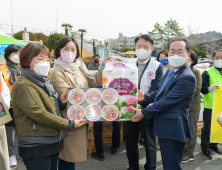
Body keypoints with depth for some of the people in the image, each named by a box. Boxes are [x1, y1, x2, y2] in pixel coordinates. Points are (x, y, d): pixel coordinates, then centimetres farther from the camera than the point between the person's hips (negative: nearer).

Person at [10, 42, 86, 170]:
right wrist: (70, 124, -17)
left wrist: (61, 101, -5)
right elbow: (39, 114, -22)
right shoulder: (24, 86, -17)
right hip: (36, 148, -9)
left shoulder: (43, 82, 12)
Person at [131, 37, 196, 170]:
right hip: (165, 129, 10)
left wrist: (144, 113, -16)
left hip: (173, 129, -10)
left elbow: (167, 101, -23)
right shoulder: (170, 72, 13)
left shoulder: (187, 77, -20)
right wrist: (145, 97, 2)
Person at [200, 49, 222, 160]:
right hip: (210, 106, -5)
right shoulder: (207, 73, -7)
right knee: (207, 128, 3)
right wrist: (209, 88, -33)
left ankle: (213, 145, 32)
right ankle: (204, 148, 17)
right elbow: (202, 88, -14)